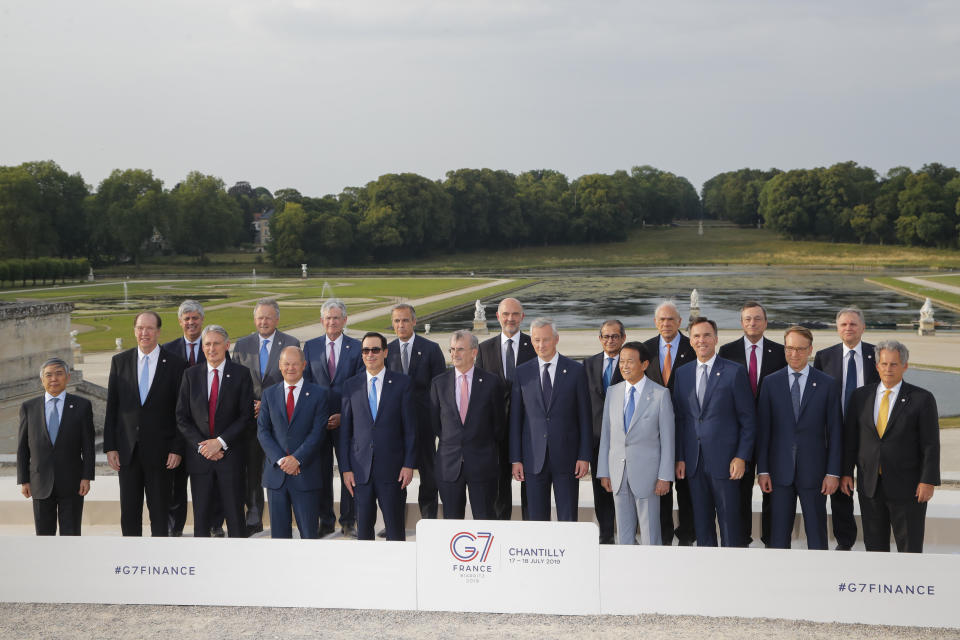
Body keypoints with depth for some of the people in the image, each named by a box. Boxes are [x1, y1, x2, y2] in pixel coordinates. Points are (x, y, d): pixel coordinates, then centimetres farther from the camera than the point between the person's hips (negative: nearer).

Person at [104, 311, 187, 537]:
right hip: (127, 450, 2)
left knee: (160, 511, 5)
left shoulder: (175, 364, -2)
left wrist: (177, 449, -8)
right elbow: (111, 407, 6)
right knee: (129, 511, 8)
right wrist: (110, 446, 1)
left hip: (159, 451, -2)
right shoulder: (120, 361, 6)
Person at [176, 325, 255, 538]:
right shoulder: (191, 375, 7)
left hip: (231, 455, -2)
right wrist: (201, 445, -8)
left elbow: (246, 416, -4)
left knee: (235, 514, 1)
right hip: (199, 456, 2)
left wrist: (220, 442, -13)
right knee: (201, 514, 5)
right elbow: (182, 418, 5)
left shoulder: (241, 374, 0)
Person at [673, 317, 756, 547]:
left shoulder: (735, 372, -2)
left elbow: (748, 419, -2)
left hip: (724, 459, -4)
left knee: (729, 521, 1)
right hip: (694, 462, 4)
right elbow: (679, 418, 11)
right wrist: (680, 458, 4)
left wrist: (741, 457, -9)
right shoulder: (682, 373, 11)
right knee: (701, 521, 10)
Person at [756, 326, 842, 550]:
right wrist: (762, 470, -2)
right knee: (778, 535, 5)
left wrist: (833, 472, -4)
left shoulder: (827, 384, 2)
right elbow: (763, 429, 4)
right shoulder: (771, 383, 4)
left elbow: (835, 432, 1)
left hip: (813, 470, -1)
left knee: (817, 535, 5)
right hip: (780, 471, 1)